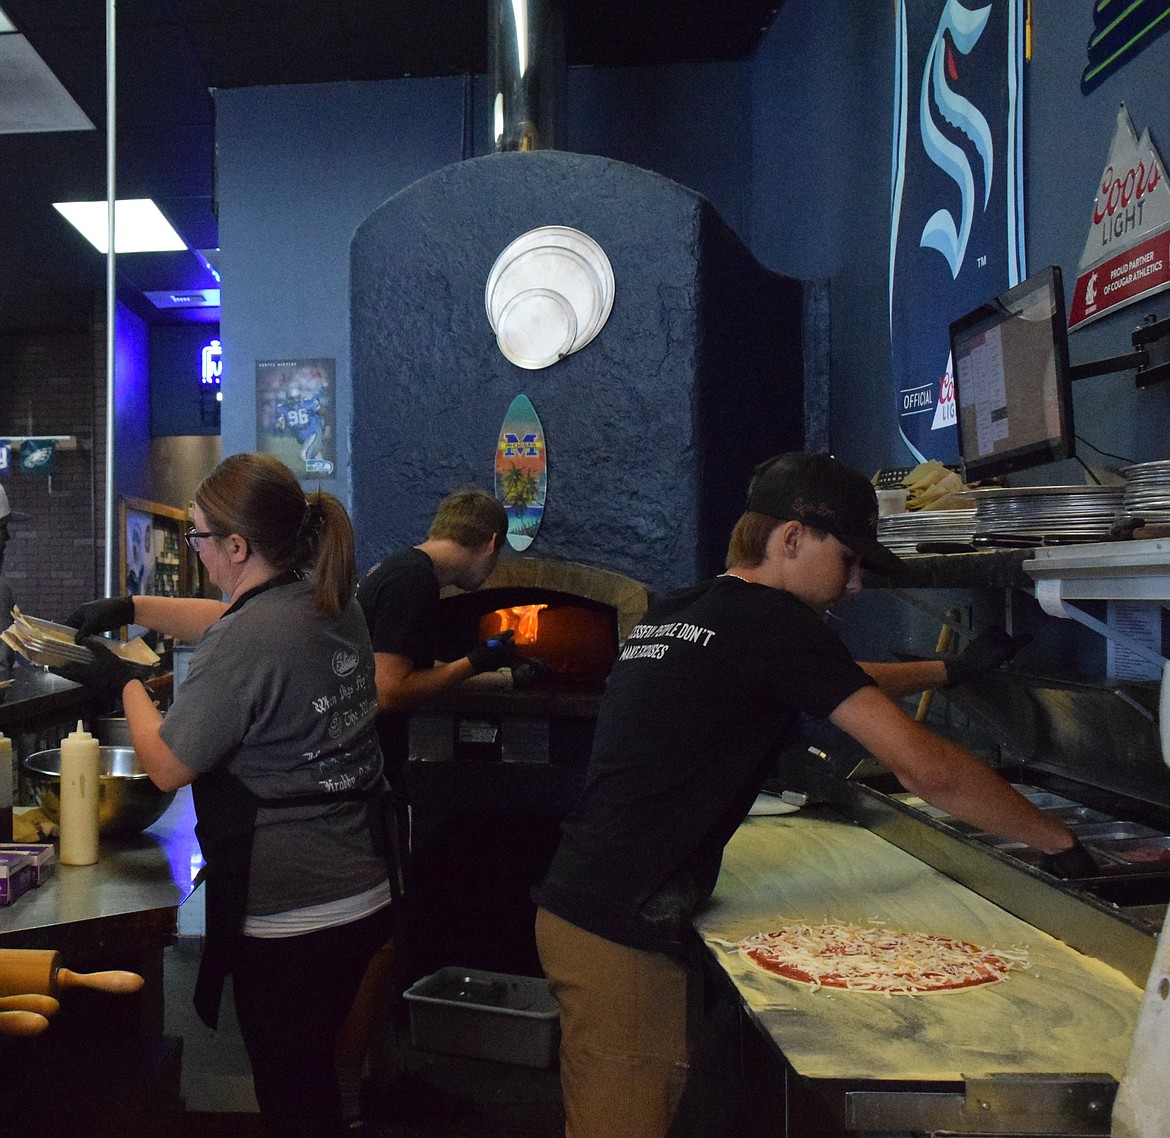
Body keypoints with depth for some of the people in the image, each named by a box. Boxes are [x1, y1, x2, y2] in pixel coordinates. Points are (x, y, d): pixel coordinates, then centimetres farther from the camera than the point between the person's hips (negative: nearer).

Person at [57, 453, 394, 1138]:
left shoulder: (245, 643, -23)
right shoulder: (336, 605, 3)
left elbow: (168, 767, -13)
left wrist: (124, 683, 1)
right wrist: (131, 609, 20)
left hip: (286, 920, -8)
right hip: (367, 895, 8)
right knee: (316, 1076, 25)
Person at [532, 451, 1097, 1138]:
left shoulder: (675, 613, 13)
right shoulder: (770, 619, -13)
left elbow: (831, 681, 29)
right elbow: (923, 767, -15)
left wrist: (949, 671, 32)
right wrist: (1061, 842, -2)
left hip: (579, 906, 9)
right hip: (622, 933, -9)